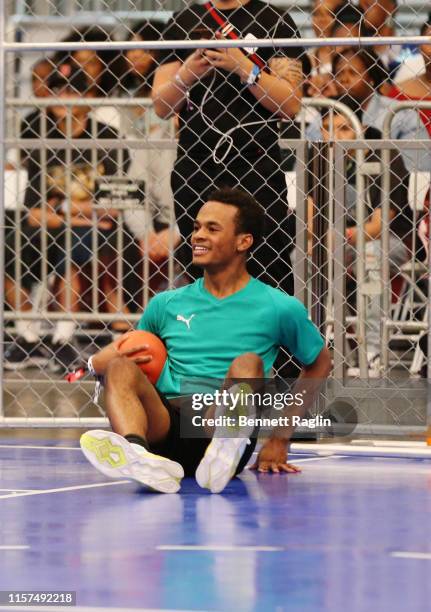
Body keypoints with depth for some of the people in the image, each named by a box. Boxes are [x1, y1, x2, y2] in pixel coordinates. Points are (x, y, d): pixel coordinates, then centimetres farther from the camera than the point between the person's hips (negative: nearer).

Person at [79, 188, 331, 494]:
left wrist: (281, 437, 18)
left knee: (247, 364, -30)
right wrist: (101, 362, 2)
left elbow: (320, 363, 24)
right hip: (164, 423, 2)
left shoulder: (279, 308, 11)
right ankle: (138, 455, -60)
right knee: (121, 368, -26)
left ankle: (227, 447, -65)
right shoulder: (167, 304, 21)